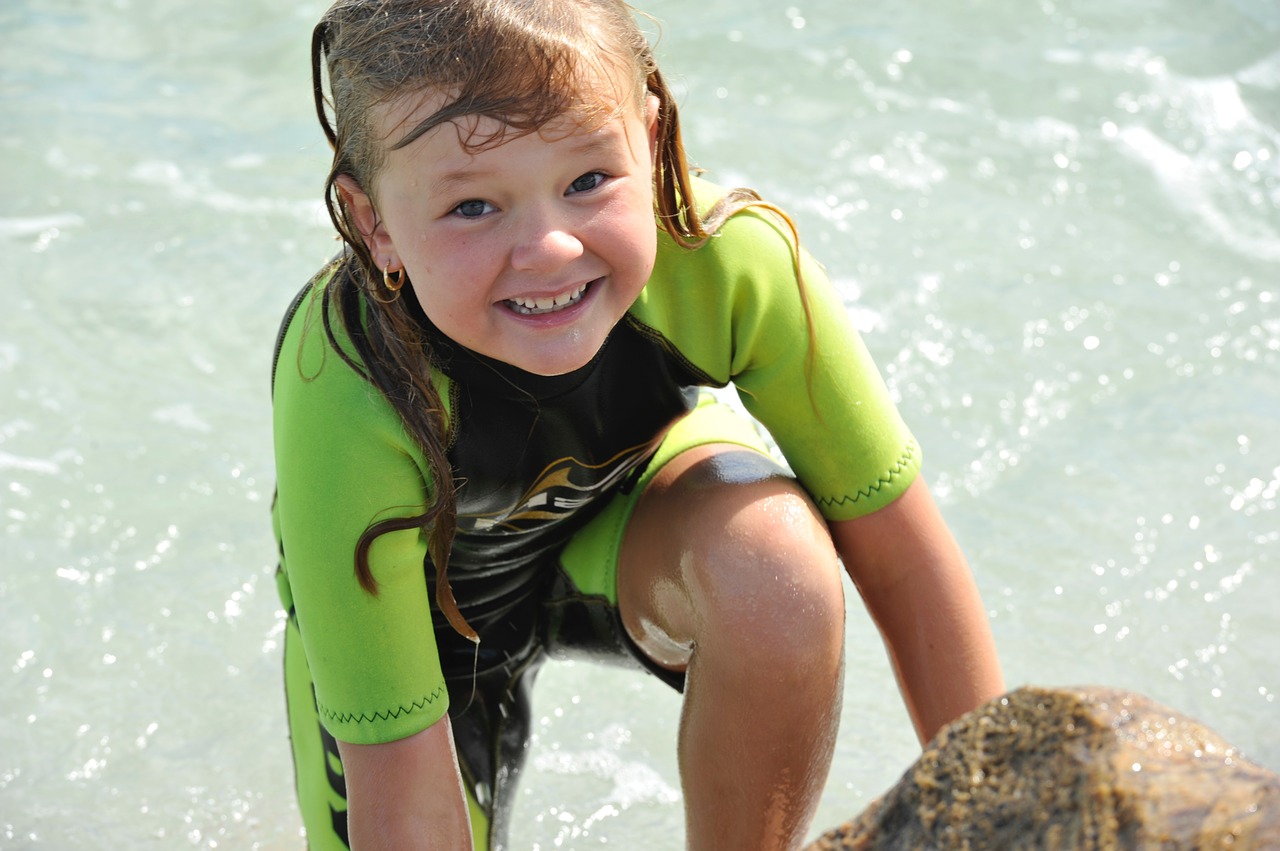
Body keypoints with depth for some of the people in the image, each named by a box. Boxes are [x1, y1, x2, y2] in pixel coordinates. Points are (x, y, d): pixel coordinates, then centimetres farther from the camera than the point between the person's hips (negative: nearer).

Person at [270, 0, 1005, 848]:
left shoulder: (730, 258, -33)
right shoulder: (349, 410, -39)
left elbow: (905, 560, -23)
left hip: (632, 508, 1)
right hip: (426, 602, 0)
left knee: (775, 558, -32)